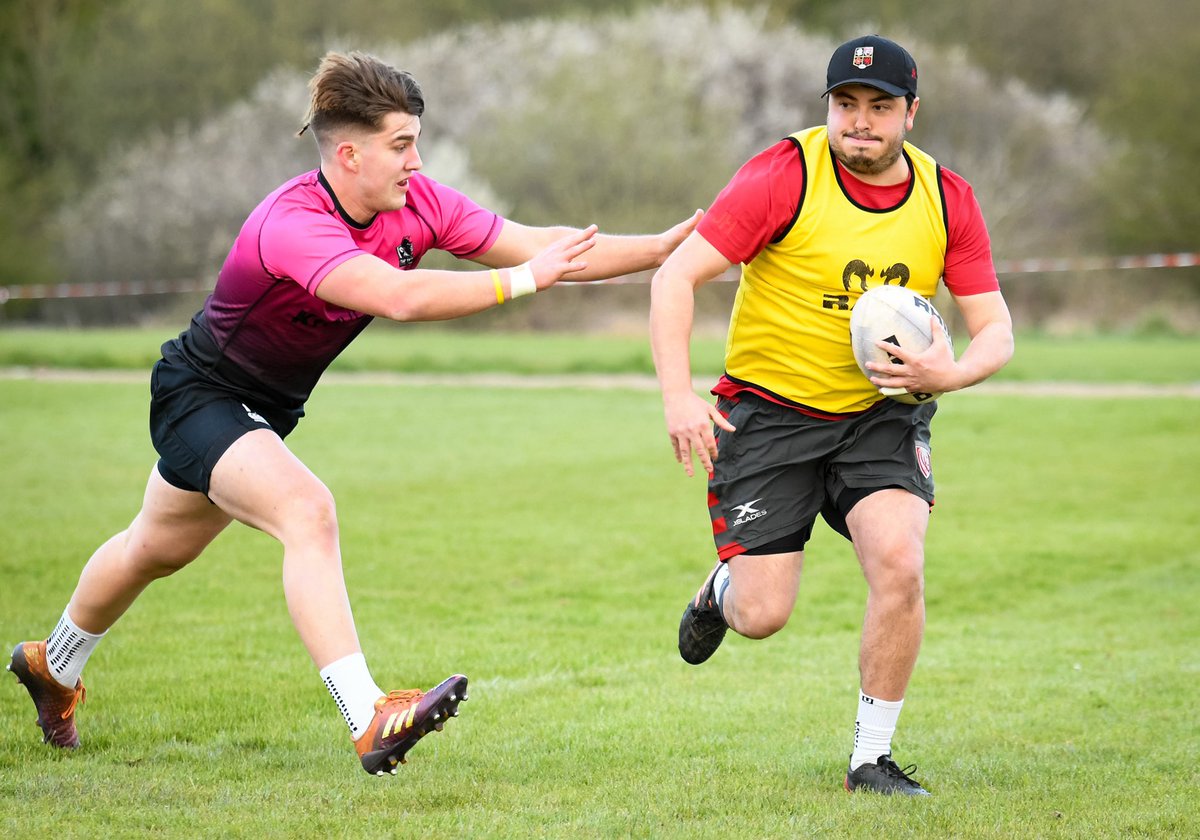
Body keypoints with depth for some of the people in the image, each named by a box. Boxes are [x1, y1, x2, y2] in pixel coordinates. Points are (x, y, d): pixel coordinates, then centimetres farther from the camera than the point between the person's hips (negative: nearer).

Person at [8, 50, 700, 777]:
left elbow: (535, 244, -15)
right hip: (199, 396, -9)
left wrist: (663, 247, -23)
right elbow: (399, 297, -51)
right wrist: (522, 280, -50)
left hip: (268, 409, 9)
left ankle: (53, 668, 52)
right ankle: (371, 723, -38)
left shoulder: (414, 203, -14)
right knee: (307, 510, -31)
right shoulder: (292, 226, -37)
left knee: (158, 549, 27)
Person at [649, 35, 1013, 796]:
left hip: (883, 414, 2)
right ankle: (720, 590, 34)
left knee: (900, 565, -22)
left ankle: (872, 759, -4)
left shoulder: (948, 200, -3)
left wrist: (951, 373, -23)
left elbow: (995, 331, 0)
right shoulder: (786, 176, -15)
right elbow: (677, 276, -15)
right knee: (763, 616, -8)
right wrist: (678, 396, -26)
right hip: (768, 409, -2)